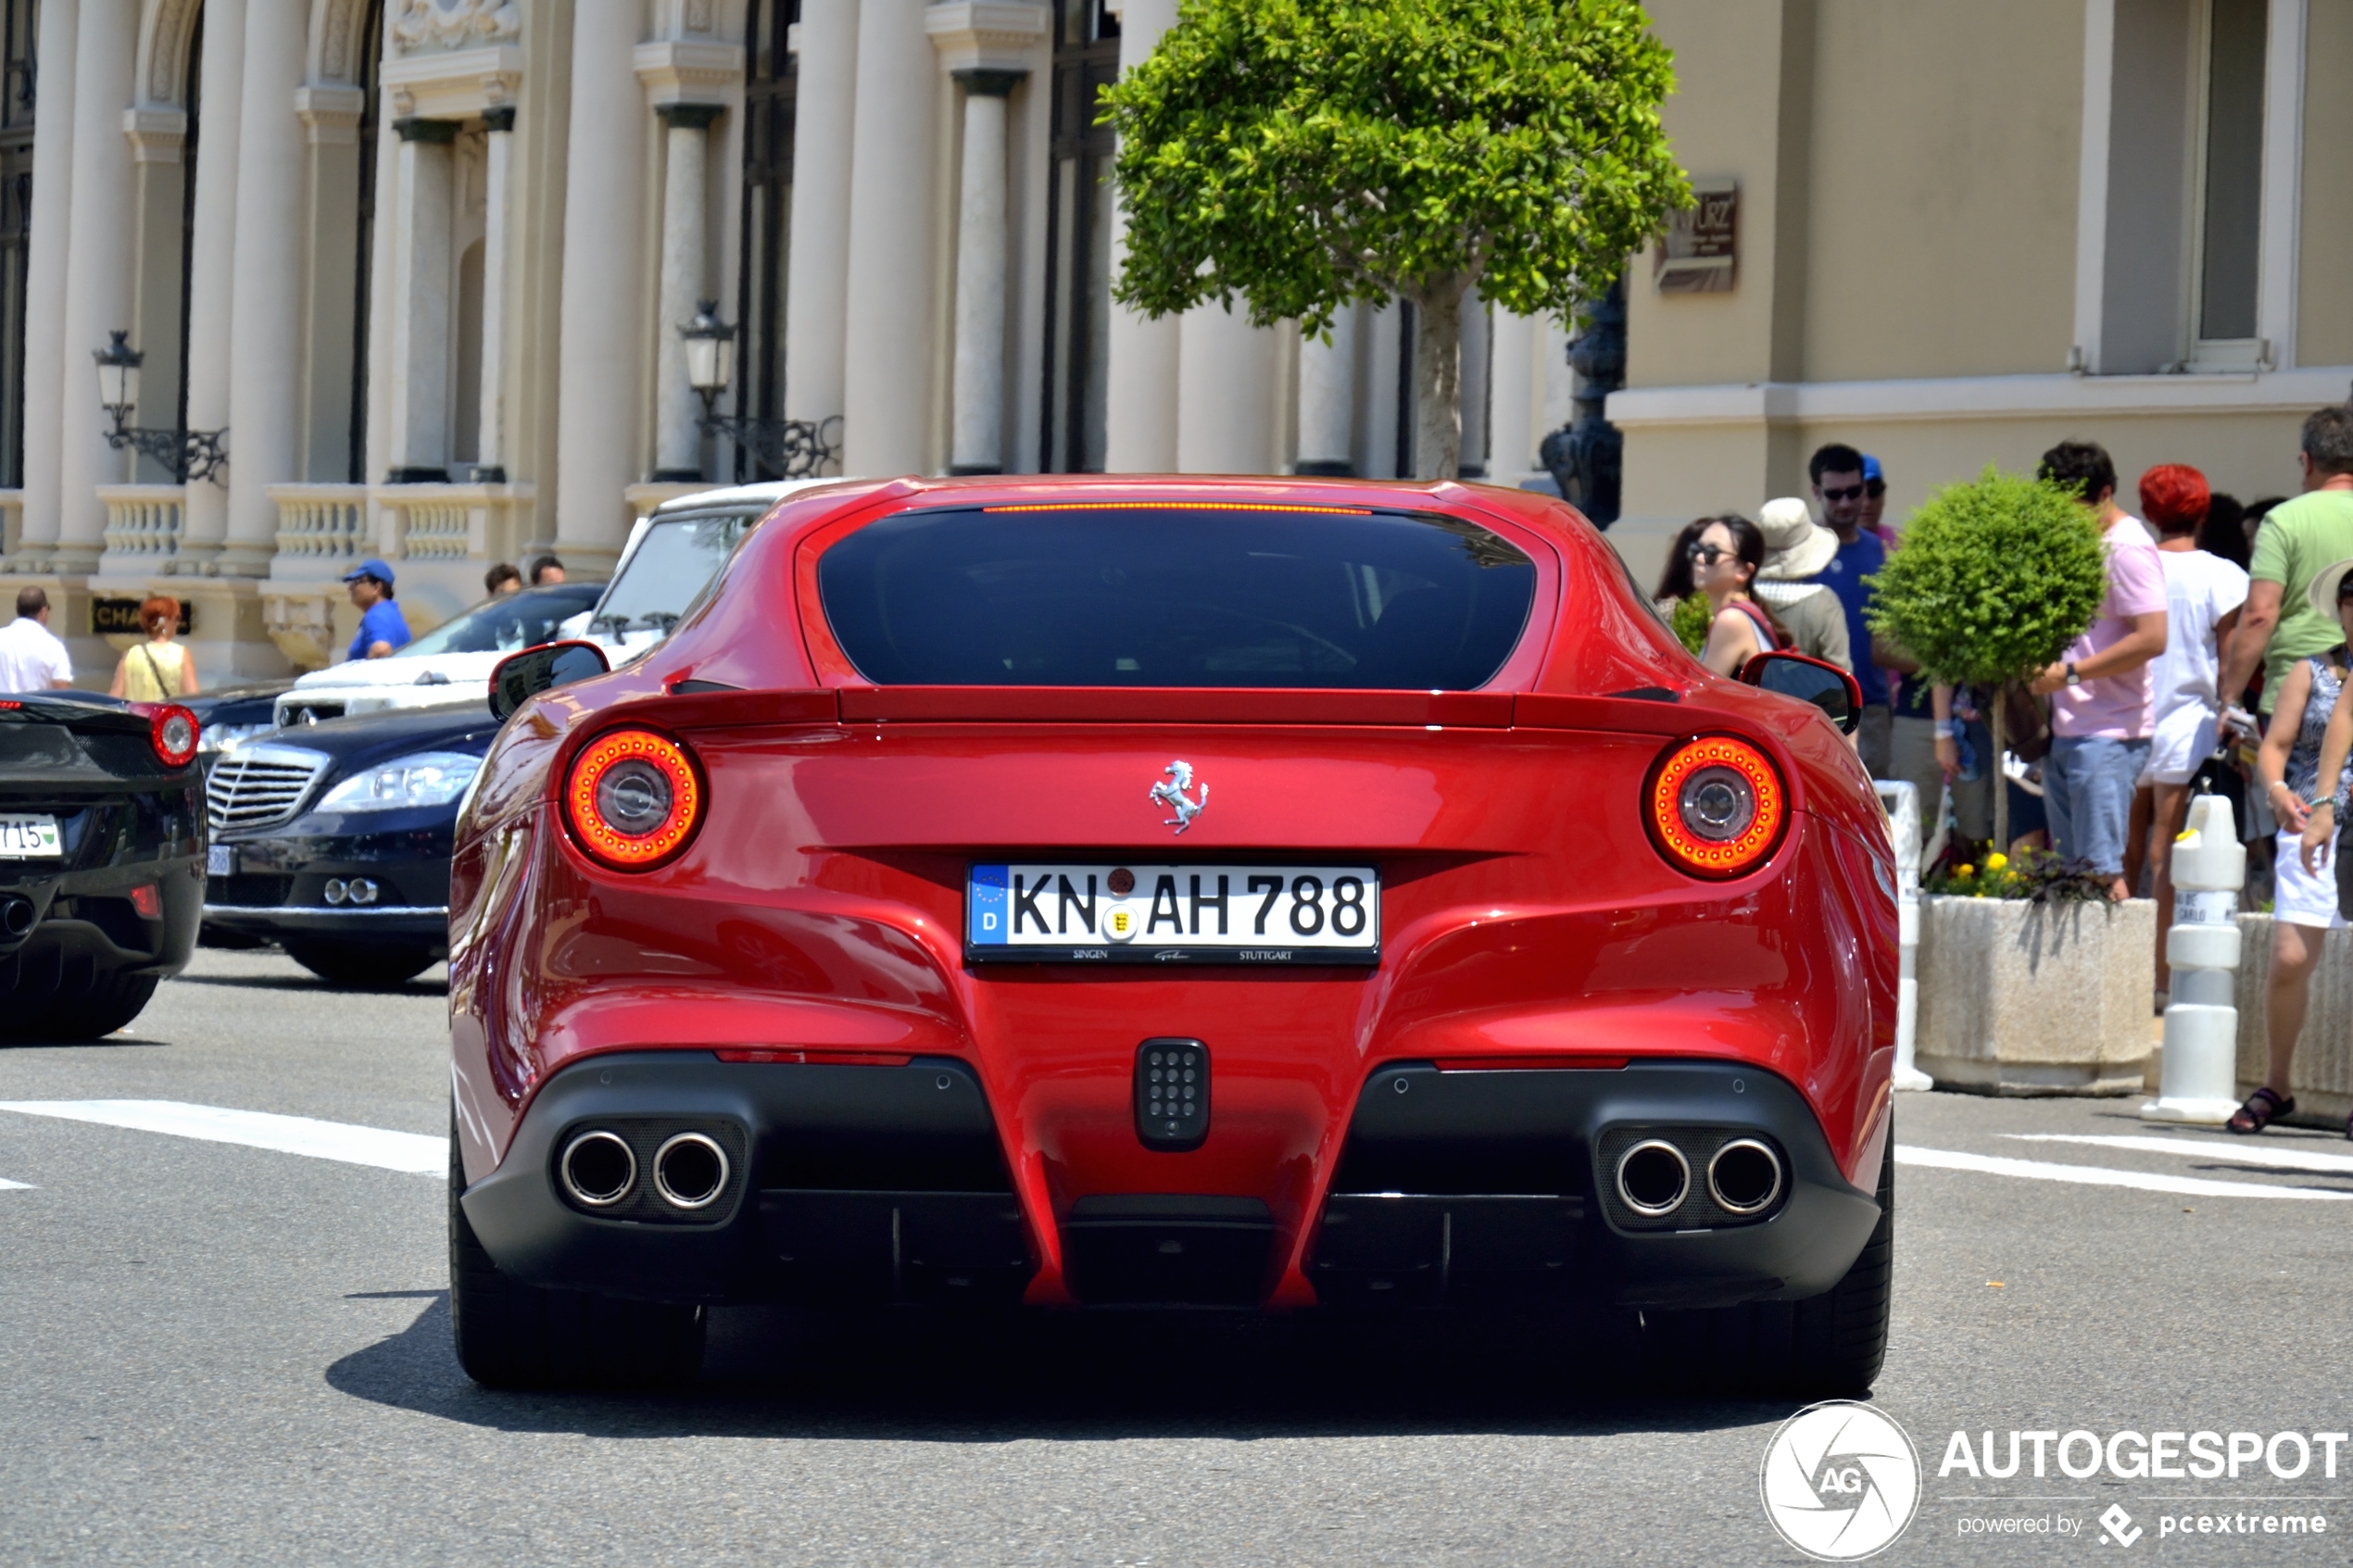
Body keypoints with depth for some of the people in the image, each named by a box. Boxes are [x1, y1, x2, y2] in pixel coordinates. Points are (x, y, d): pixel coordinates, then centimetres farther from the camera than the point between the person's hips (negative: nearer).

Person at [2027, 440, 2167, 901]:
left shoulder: (2127, 549, -11)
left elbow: (2152, 638, -19)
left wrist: (2070, 673, -18)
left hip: (2108, 737, -9)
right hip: (2065, 733, 9)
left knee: (2103, 871, -12)